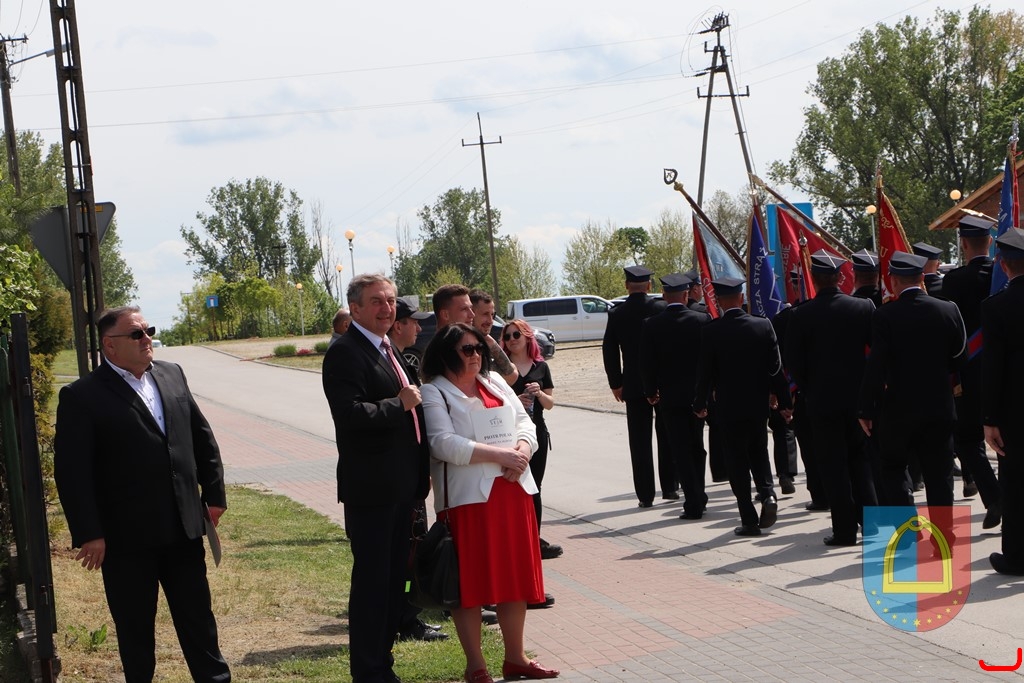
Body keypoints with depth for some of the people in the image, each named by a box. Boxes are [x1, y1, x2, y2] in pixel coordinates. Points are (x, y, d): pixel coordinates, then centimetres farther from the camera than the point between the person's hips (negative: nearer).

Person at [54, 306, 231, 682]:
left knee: (197, 616, 14)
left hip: (183, 528, 5)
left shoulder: (172, 375, 6)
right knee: (135, 626, 10)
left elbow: (202, 437, 13)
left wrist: (214, 493, 10)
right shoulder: (82, 397, -10)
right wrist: (88, 534, -15)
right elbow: (71, 471, -13)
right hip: (127, 538, -4)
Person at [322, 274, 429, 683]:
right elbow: (350, 415, -28)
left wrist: (421, 472, 18)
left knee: (394, 579, 15)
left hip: (400, 486, 9)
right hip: (370, 488, -9)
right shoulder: (345, 354, -14)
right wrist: (399, 404, -19)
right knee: (371, 580, -2)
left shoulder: (387, 350, 17)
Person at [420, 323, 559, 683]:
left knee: (515, 575, 10)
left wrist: (522, 451, -9)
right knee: (469, 582, -1)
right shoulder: (434, 393, -4)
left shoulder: (495, 382, 16)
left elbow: (525, 422, 13)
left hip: (512, 490, 6)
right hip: (466, 496, -6)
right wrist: (500, 455, -18)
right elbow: (444, 443, -16)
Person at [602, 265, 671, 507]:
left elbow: (609, 351, 0)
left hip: (633, 385, 0)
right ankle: (669, 487, 15)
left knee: (640, 441, 4)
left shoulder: (616, 314, -3)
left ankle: (645, 494, 2)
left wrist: (616, 383, 9)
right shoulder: (661, 308, -7)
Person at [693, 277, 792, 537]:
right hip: (758, 403, 3)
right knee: (758, 452, 21)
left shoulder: (711, 331, -11)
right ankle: (767, 493, -4)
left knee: (737, 460, 5)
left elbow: (705, 371, -6)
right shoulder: (763, 325, -5)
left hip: (729, 406, -2)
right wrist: (784, 401, 5)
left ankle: (749, 520, 3)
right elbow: (776, 366, -2)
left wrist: (700, 404, 7)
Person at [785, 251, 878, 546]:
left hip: (822, 400, -2)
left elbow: (792, 361, -4)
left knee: (833, 466, 4)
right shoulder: (864, 307, -4)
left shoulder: (802, 315, -9)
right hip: (858, 397, 2)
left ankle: (845, 529, 4)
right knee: (860, 459, 17)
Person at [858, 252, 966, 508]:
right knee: (939, 475, 9)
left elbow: (875, 366, -13)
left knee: (893, 469, 10)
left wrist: (866, 410, -8)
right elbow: (958, 356, 8)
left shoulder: (884, 316, -12)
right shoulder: (948, 310, -2)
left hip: (899, 409, -3)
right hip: (940, 407, 3)